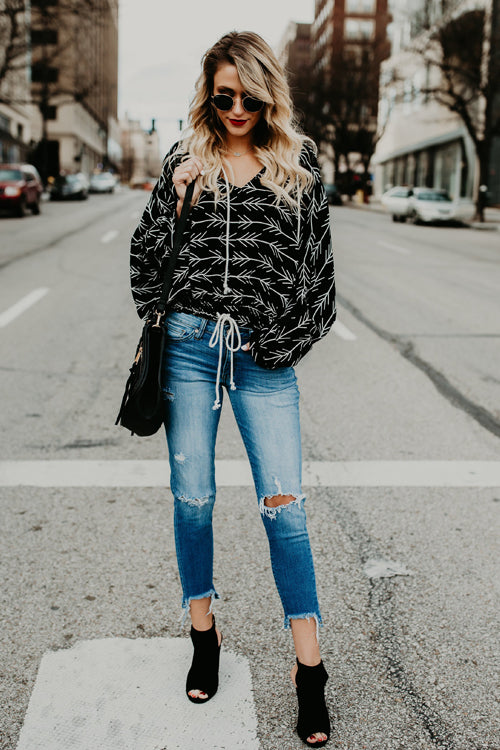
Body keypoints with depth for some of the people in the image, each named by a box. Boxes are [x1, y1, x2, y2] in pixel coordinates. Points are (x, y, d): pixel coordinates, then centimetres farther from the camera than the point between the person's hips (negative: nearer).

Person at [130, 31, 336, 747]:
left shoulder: (297, 162, 6)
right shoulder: (185, 159, 8)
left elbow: (318, 262, 5)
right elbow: (146, 257, 7)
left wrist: (289, 339, -3)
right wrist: (176, 200, -8)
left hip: (263, 351, -1)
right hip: (190, 341, 2)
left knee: (284, 505, -4)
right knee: (192, 498, 7)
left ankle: (309, 669, 7)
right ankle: (204, 635, 27)